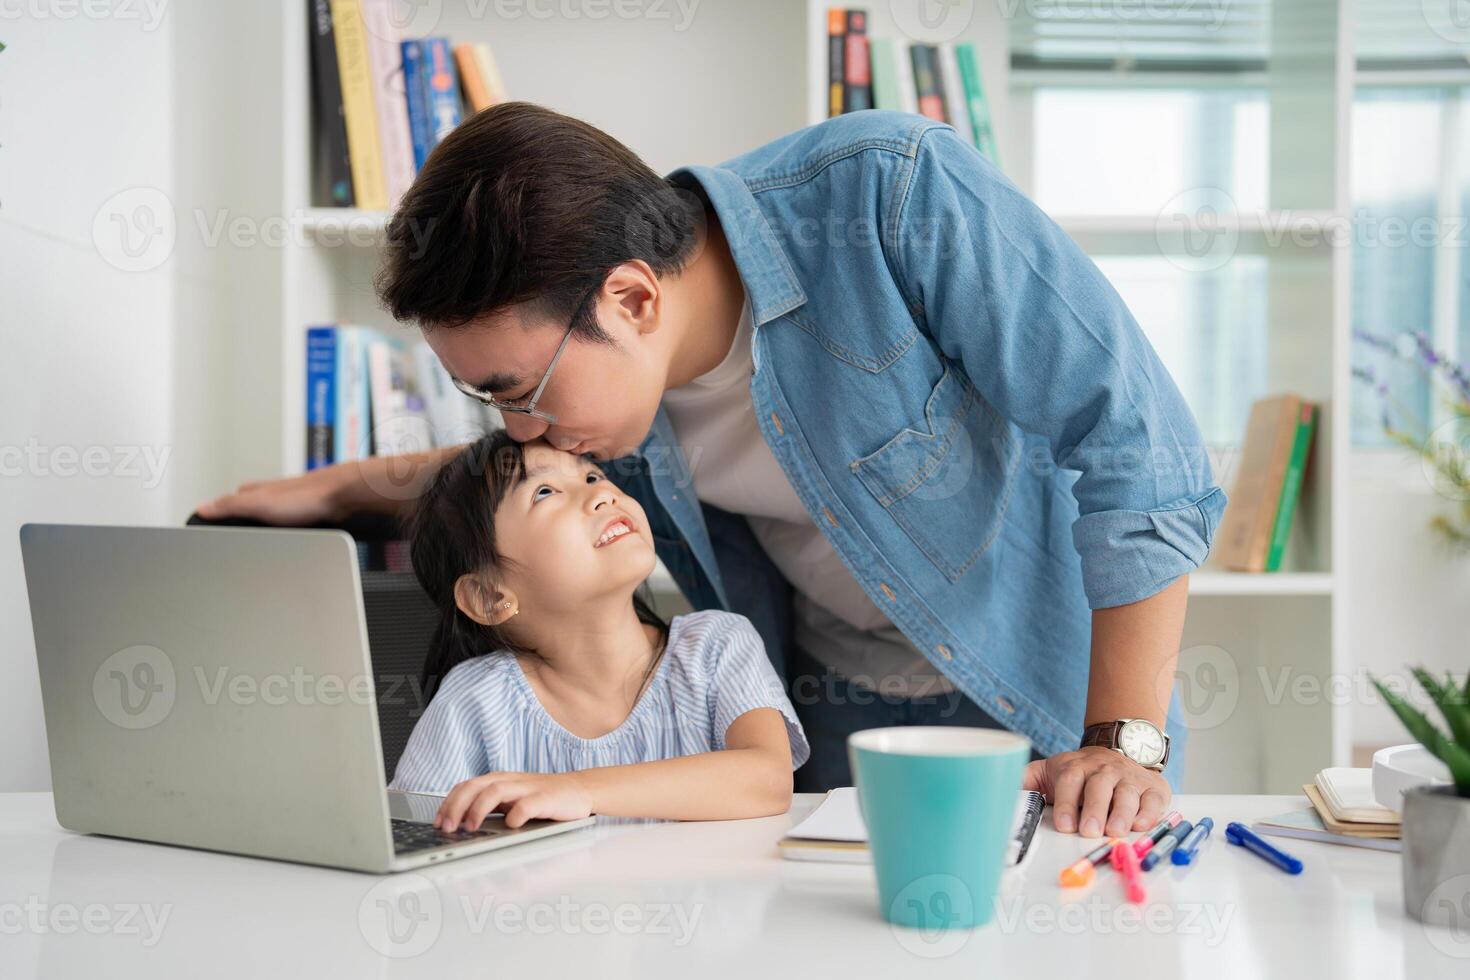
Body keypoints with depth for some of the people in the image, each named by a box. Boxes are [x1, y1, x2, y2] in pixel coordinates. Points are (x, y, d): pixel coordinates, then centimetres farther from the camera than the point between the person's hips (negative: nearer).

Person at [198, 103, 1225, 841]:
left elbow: (1133, 445, -26)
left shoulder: (892, 193, -30)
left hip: (1051, 684, -4)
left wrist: (1126, 740, -26)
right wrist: (338, 488, 2)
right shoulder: (600, 371, -12)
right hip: (837, 707, 4)